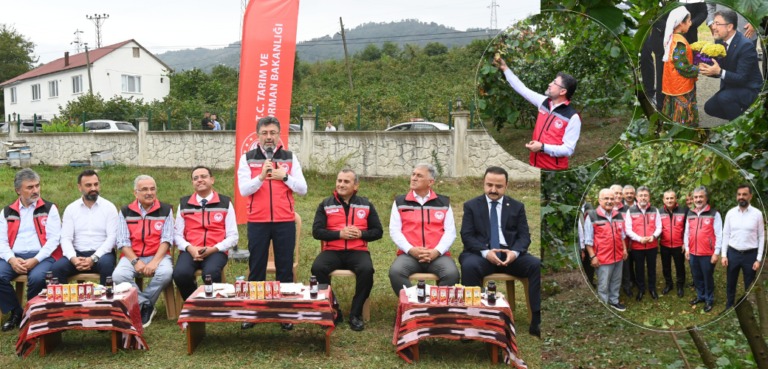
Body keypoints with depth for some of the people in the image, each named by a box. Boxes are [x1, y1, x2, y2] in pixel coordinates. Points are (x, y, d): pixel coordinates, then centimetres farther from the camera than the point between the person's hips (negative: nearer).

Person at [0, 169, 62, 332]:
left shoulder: (49, 209, 8)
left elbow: (53, 239, -2)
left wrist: (35, 260, -15)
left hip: (42, 256, -3)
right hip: (15, 257, 3)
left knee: (37, 278, -33)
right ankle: (16, 313, -2)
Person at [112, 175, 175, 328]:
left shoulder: (166, 210, 7)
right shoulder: (126, 211, 9)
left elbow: (167, 239, -2)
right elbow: (123, 241, 2)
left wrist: (155, 261, -17)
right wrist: (136, 261, -13)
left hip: (158, 255, -1)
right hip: (132, 256, 1)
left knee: (165, 273, -33)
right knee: (118, 276, -30)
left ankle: (142, 305, -10)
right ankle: (147, 305, -13)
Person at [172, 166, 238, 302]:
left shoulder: (225, 203, 11)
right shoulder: (184, 204, 17)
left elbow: (233, 237, 7)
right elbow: (177, 234, 13)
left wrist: (213, 249, -9)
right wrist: (190, 248, -8)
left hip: (216, 252, -2)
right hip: (190, 251, 2)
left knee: (211, 273, -35)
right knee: (180, 274, -31)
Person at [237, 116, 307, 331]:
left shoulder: (290, 158, 8)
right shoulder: (247, 159, 5)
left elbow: (302, 189, 4)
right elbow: (243, 190, -5)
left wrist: (284, 176, -10)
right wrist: (261, 176, -20)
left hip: (285, 221, 1)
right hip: (257, 222, 0)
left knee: (285, 267, 5)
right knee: (256, 267, 6)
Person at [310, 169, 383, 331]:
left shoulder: (365, 205, 13)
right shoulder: (326, 205, 10)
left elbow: (378, 231, 11)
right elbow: (316, 231, 1)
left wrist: (361, 234, -9)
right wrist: (340, 234, -12)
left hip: (357, 251, 0)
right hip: (332, 251, 0)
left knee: (367, 270, -33)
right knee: (317, 268, -31)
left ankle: (355, 315, -16)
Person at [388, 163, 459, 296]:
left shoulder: (443, 203, 14)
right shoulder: (400, 202, 14)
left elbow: (450, 232, 7)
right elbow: (394, 231, 7)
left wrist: (436, 251, -10)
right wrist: (411, 250, -10)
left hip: (437, 255, 0)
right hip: (409, 255, 0)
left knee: (452, 274, -31)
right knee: (395, 272, -31)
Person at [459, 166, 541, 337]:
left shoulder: (517, 206, 15)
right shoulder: (471, 206, 10)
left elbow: (524, 236, 7)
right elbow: (466, 235, 0)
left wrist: (515, 252, -17)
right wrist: (485, 252, -20)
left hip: (510, 254, 2)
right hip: (481, 254, -2)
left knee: (538, 265, -27)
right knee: (469, 265, -37)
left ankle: (537, 322, -23)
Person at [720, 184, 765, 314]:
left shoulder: (757, 214, -6)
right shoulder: (730, 213, -1)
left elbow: (761, 237, -3)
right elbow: (725, 234, 4)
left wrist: (758, 259, -6)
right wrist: (724, 255, -1)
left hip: (750, 255, -2)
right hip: (733, 253, 2)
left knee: (750, 286, 9)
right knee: (731, 284, 14)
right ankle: (729, 307, 30)